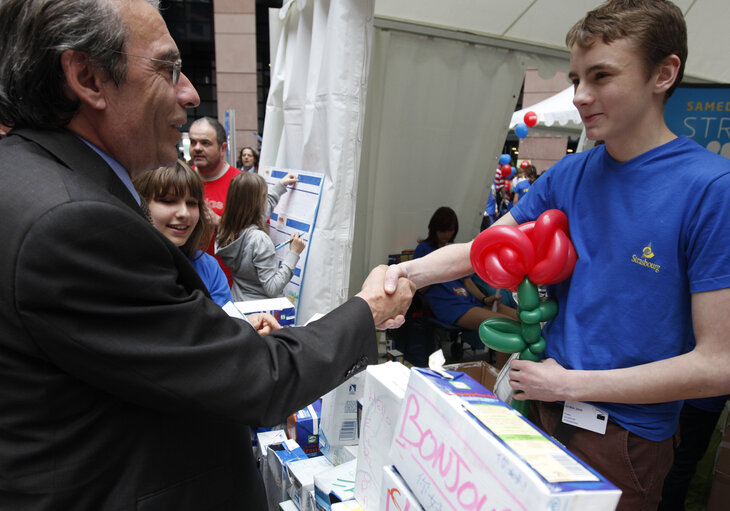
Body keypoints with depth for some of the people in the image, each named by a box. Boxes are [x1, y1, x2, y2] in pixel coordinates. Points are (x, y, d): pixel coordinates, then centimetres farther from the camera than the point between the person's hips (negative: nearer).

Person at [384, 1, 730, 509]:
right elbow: (481, 251, -2)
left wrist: (570, 383, -18)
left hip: (628, 436, -5)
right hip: (546, 405, 5)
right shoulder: (567, 175, -2)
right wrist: (407, 272, -20)